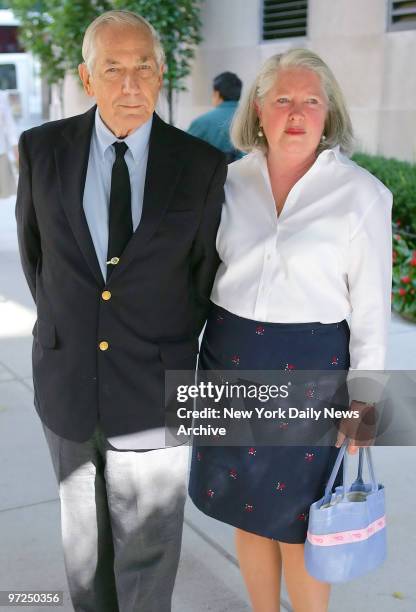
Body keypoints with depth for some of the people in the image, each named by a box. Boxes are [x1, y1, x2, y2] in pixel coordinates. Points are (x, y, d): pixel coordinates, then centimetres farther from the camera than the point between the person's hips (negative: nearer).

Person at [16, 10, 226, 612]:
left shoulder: (201, 165, -9)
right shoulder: (44, 148, -5)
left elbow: (206, 268, 2)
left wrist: (175, 342, 8)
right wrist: (63, 324, 11)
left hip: (155, 387, -2)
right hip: (66, 378, 2)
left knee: (147, 545, 11)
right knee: (84, 535, 22)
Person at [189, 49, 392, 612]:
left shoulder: (361, 193, -8)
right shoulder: (233, 180, 3)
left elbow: (371, 308, -5)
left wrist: (363, 399, -6)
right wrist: (193, 356, 10)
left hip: (311, 368, -4)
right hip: (232, 360, 4)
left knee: (298, 524, 7)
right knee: (248, 512, 17)